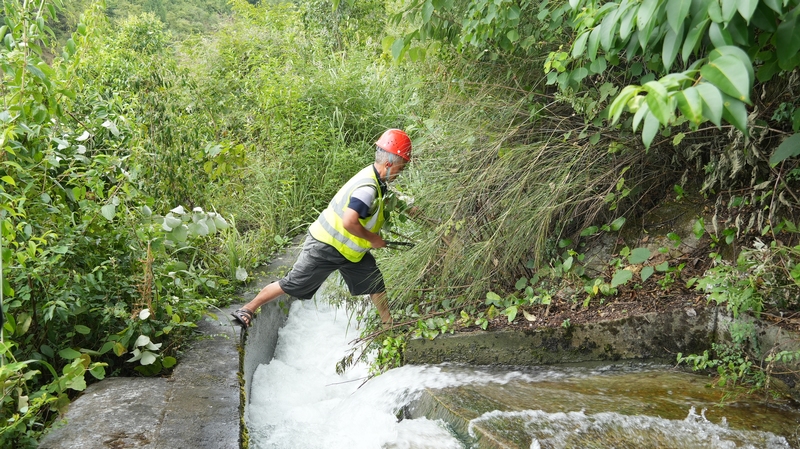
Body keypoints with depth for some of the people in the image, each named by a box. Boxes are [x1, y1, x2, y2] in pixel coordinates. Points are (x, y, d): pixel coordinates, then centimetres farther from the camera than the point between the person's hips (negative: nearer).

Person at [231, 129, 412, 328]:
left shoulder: (372, 176, 0)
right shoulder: (368, 188, -30)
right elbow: (349, 223, -40)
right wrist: (373, 239, -23)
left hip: (346, 247, 9)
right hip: (325, 248, -9)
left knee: (375, 281, 11)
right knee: (291, 284, 2)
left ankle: (388, 324, 27)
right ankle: (246, 310, 17)